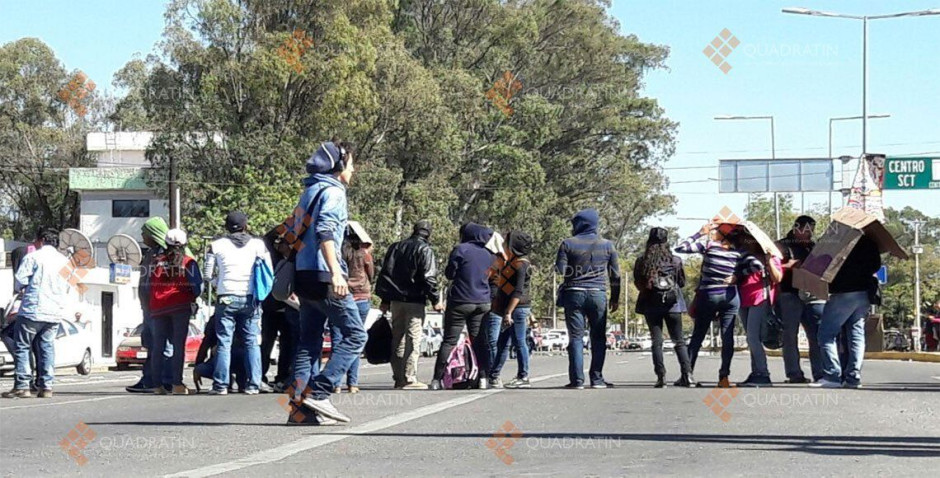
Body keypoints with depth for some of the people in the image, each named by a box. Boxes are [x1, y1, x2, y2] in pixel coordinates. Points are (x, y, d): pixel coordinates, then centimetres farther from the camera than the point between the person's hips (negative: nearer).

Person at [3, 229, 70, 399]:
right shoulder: (65, 261, 12)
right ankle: (46, 386, 5)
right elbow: (67, 288, 17)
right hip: (56, 312, 5)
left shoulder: (33, 257, -5)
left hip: (33, 310, -5)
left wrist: (20, 289, 13)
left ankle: (22, 386, -4)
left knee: (21, 347, 2)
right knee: (47, 347, 11)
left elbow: (20, 280, -8)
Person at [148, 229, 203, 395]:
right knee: (179, 345, -3)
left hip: (158, 307, 3)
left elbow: (150, 284, 8)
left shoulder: (157, 261, 7)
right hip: (180, 306, -3)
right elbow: (198, 287, -2)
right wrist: (192, 298, 17)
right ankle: (177, 384, -8)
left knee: (158, 346, 7)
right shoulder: (188, 262, -1)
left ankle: (156, 383, 4)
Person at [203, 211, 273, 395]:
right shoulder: (258, 244, 5)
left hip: (226, 298, -1)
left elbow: (208, 275, 5)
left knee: (224, 342, 2)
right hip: (250, 298, 1)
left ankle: (221, 384, 0)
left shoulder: (216, 245, 4)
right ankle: (253, 383, 3)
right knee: (252, 342, 6)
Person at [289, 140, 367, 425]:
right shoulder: (333, 192, -7)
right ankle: (318, 392, -13)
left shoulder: (310, 191, 21)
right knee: (355, 336, -3)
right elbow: (325, 231, -21)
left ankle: (298, 406, 4)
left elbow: (294, 231, 22)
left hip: (304, 276, 9)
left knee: (309, 342, 9)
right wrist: (335, 272, -29)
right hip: (324, 278, -9)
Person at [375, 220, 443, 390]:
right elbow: (428, 278, -14)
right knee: (412, 339, -5)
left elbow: (385, 274, 15)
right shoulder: (424, 250, -6)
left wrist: (385, 300, 19)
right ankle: (409, 379, -8)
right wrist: (436, 300, -6)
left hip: (396, 300, 6)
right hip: (414, 301, -6)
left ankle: (398, 378, 11)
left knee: (398, 338, 11)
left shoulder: (395, 248, 13)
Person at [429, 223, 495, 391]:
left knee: (449, 341, -2)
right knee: (479, 341, 10)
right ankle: (483, 378, 4)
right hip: (483, 303, 4)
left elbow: (449, 274, -5)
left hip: (460, 302, -4)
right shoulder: (488, 254, 10)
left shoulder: (461, 249, -7)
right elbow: (489, 276, 13)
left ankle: (437, 379, -6)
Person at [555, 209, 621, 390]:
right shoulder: (607, 245, 7)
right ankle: (597, 378, 3)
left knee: (576, 337, 0)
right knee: (598, 337, 7)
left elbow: (560, 270, -5)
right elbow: (615, 275, 9)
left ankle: (577, 379, -6)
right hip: (598, 294, 1)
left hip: (574, 293, -1)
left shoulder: (568, 244, -1)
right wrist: (615, 298, 16)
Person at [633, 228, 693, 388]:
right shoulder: (675, 261, -3)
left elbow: (637, 283, 3)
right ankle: (687, 373, -1)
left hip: (651, 304, 0)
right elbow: (682, 282, 6)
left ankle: (661, 376, -5)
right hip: (673, 304, 0)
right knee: (679, 340, 9)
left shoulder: (642, 261, -4)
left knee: (657, 341, 4)